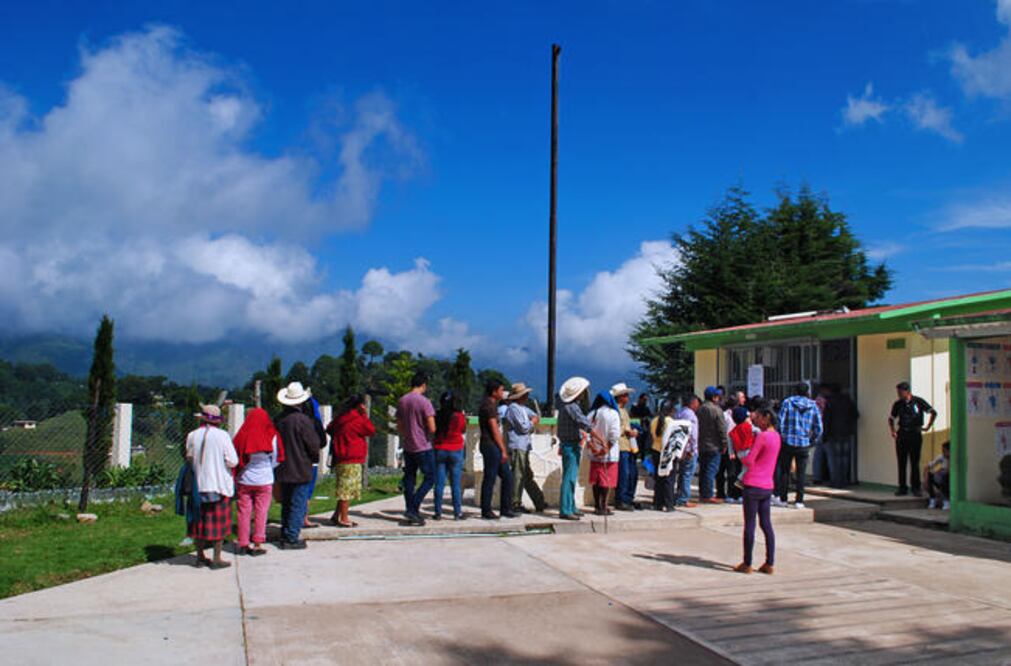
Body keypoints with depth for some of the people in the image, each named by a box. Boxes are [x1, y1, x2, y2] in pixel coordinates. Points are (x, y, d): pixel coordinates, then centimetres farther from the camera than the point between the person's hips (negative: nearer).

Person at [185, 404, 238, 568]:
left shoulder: (192, 436, -3)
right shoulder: (222, 435, -12)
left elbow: (189, 458, 5)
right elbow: (232, 461, -12)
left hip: (199, 485, 3)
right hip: (219, 486, -3)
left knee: (200, 522, 13)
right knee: (219, 522, 5)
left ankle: (200, 557, 21)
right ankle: (217, 559, 7)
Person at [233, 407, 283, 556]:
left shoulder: (242, 436, -8)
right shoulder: (271, 437, -9)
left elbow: (235, 459, 0)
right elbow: (275, 460, 0)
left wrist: (236, 477, 14)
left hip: (244, 480, 1)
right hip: (264, 480, -1)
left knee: (243, 512, 9)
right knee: (261, 512, 6)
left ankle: (243, 544, 14)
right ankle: (257, 545, 6)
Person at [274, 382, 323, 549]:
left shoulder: (279, 419, 3)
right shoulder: (303, 420, -17)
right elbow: (315, 445, -12)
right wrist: (314, 458, 7)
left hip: (282, 470, 7)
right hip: (301, 470, -7)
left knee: (286, 504, 17)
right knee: (299, 505, 0)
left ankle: (285, 535, 24)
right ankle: (291, 538, 1)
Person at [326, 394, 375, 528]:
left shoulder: (340, 417, 12)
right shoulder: (358, 419, -14)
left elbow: (329, 430, 22)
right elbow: (371, 431, -6)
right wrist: (365, 415, -3)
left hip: (340, 458, 9)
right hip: (352, 459, -9)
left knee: (344, 489, 16)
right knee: (348, 489, -4)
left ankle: (336, 516, 18)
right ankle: (343, 519, -1)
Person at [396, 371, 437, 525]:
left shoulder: (401, 401, 7)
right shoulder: (424, 402, -14)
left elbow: (399, 427, 14)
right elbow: (432, 428, -17)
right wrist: (427, 432, 4)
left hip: (407, 447, 7)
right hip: (423, 447, -6)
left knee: (409, 479, 11)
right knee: (429, 478, 2)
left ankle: (411, 513, 14)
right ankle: (413, 509, -7)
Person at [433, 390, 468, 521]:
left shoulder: (437, 416, -6)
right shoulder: (460, 416, -9)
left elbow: (433, 430, 4)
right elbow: (464, 431, 5)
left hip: (439, 450, 1)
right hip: (456, 450, -1)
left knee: (439, 483, 6)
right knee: (456, 484, 4)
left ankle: (438, 512, 7)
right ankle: (458, 513, 6)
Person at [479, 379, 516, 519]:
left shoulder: (492, 404, 18)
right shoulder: (489, 405, -13)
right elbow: (494, 430, -17)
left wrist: (503, 449, 19)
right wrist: (503, 450, -15)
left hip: (495, 447, 10)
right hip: (491, 446, -10)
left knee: (507, 476, 10)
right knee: (490, 479, -3)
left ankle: (505, 509, 15)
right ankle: (486, 512, 4)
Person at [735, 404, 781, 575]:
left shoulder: (762, 436, -15)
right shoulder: (776, 436, 10)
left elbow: (749, 460, -16)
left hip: (753, 486, -7)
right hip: (768, 486, 7)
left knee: (749, 525, 0)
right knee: (766, 524, 11)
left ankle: (747, 564, 5)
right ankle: (770, 564, 12)